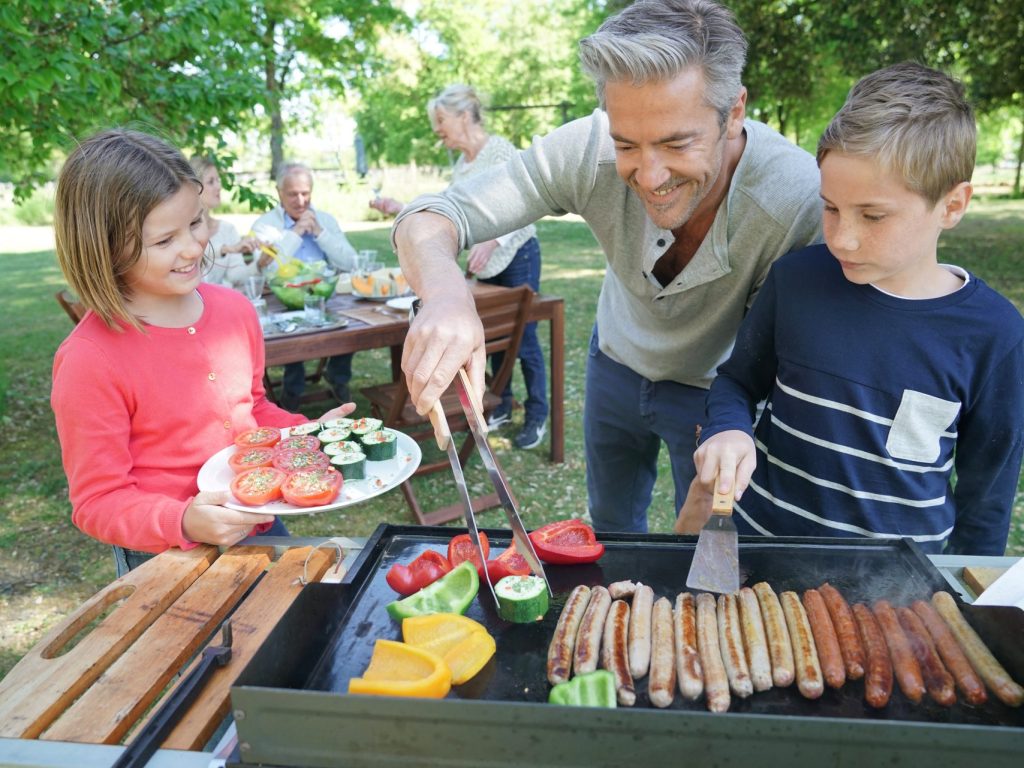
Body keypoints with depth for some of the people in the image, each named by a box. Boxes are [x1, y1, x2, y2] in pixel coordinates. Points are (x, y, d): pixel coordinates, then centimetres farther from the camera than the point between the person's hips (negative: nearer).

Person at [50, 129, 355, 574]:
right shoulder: (88, 360, -20)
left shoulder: (234, 309, -2)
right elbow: (97, 502, -15)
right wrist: (184, 522, -30)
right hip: (170, 563, -5)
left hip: (263, 530, 5)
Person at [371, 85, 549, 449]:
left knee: (523, 340, -2)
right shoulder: (461, 164, 11)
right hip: (483, 264, 8)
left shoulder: (499, 149, -13)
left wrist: (492, 241, -33)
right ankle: (501, 405, 28)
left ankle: (537, 416, 11)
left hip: (516, 257, -8)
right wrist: (400, 208, 6)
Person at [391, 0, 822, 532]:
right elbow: (430, 217, -31)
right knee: (609, 531, 25)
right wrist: (445, 294, -51)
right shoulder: (589, 150, -31)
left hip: (711, 389, -2)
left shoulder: (805, 203, -36)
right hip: (615, 363, 3)